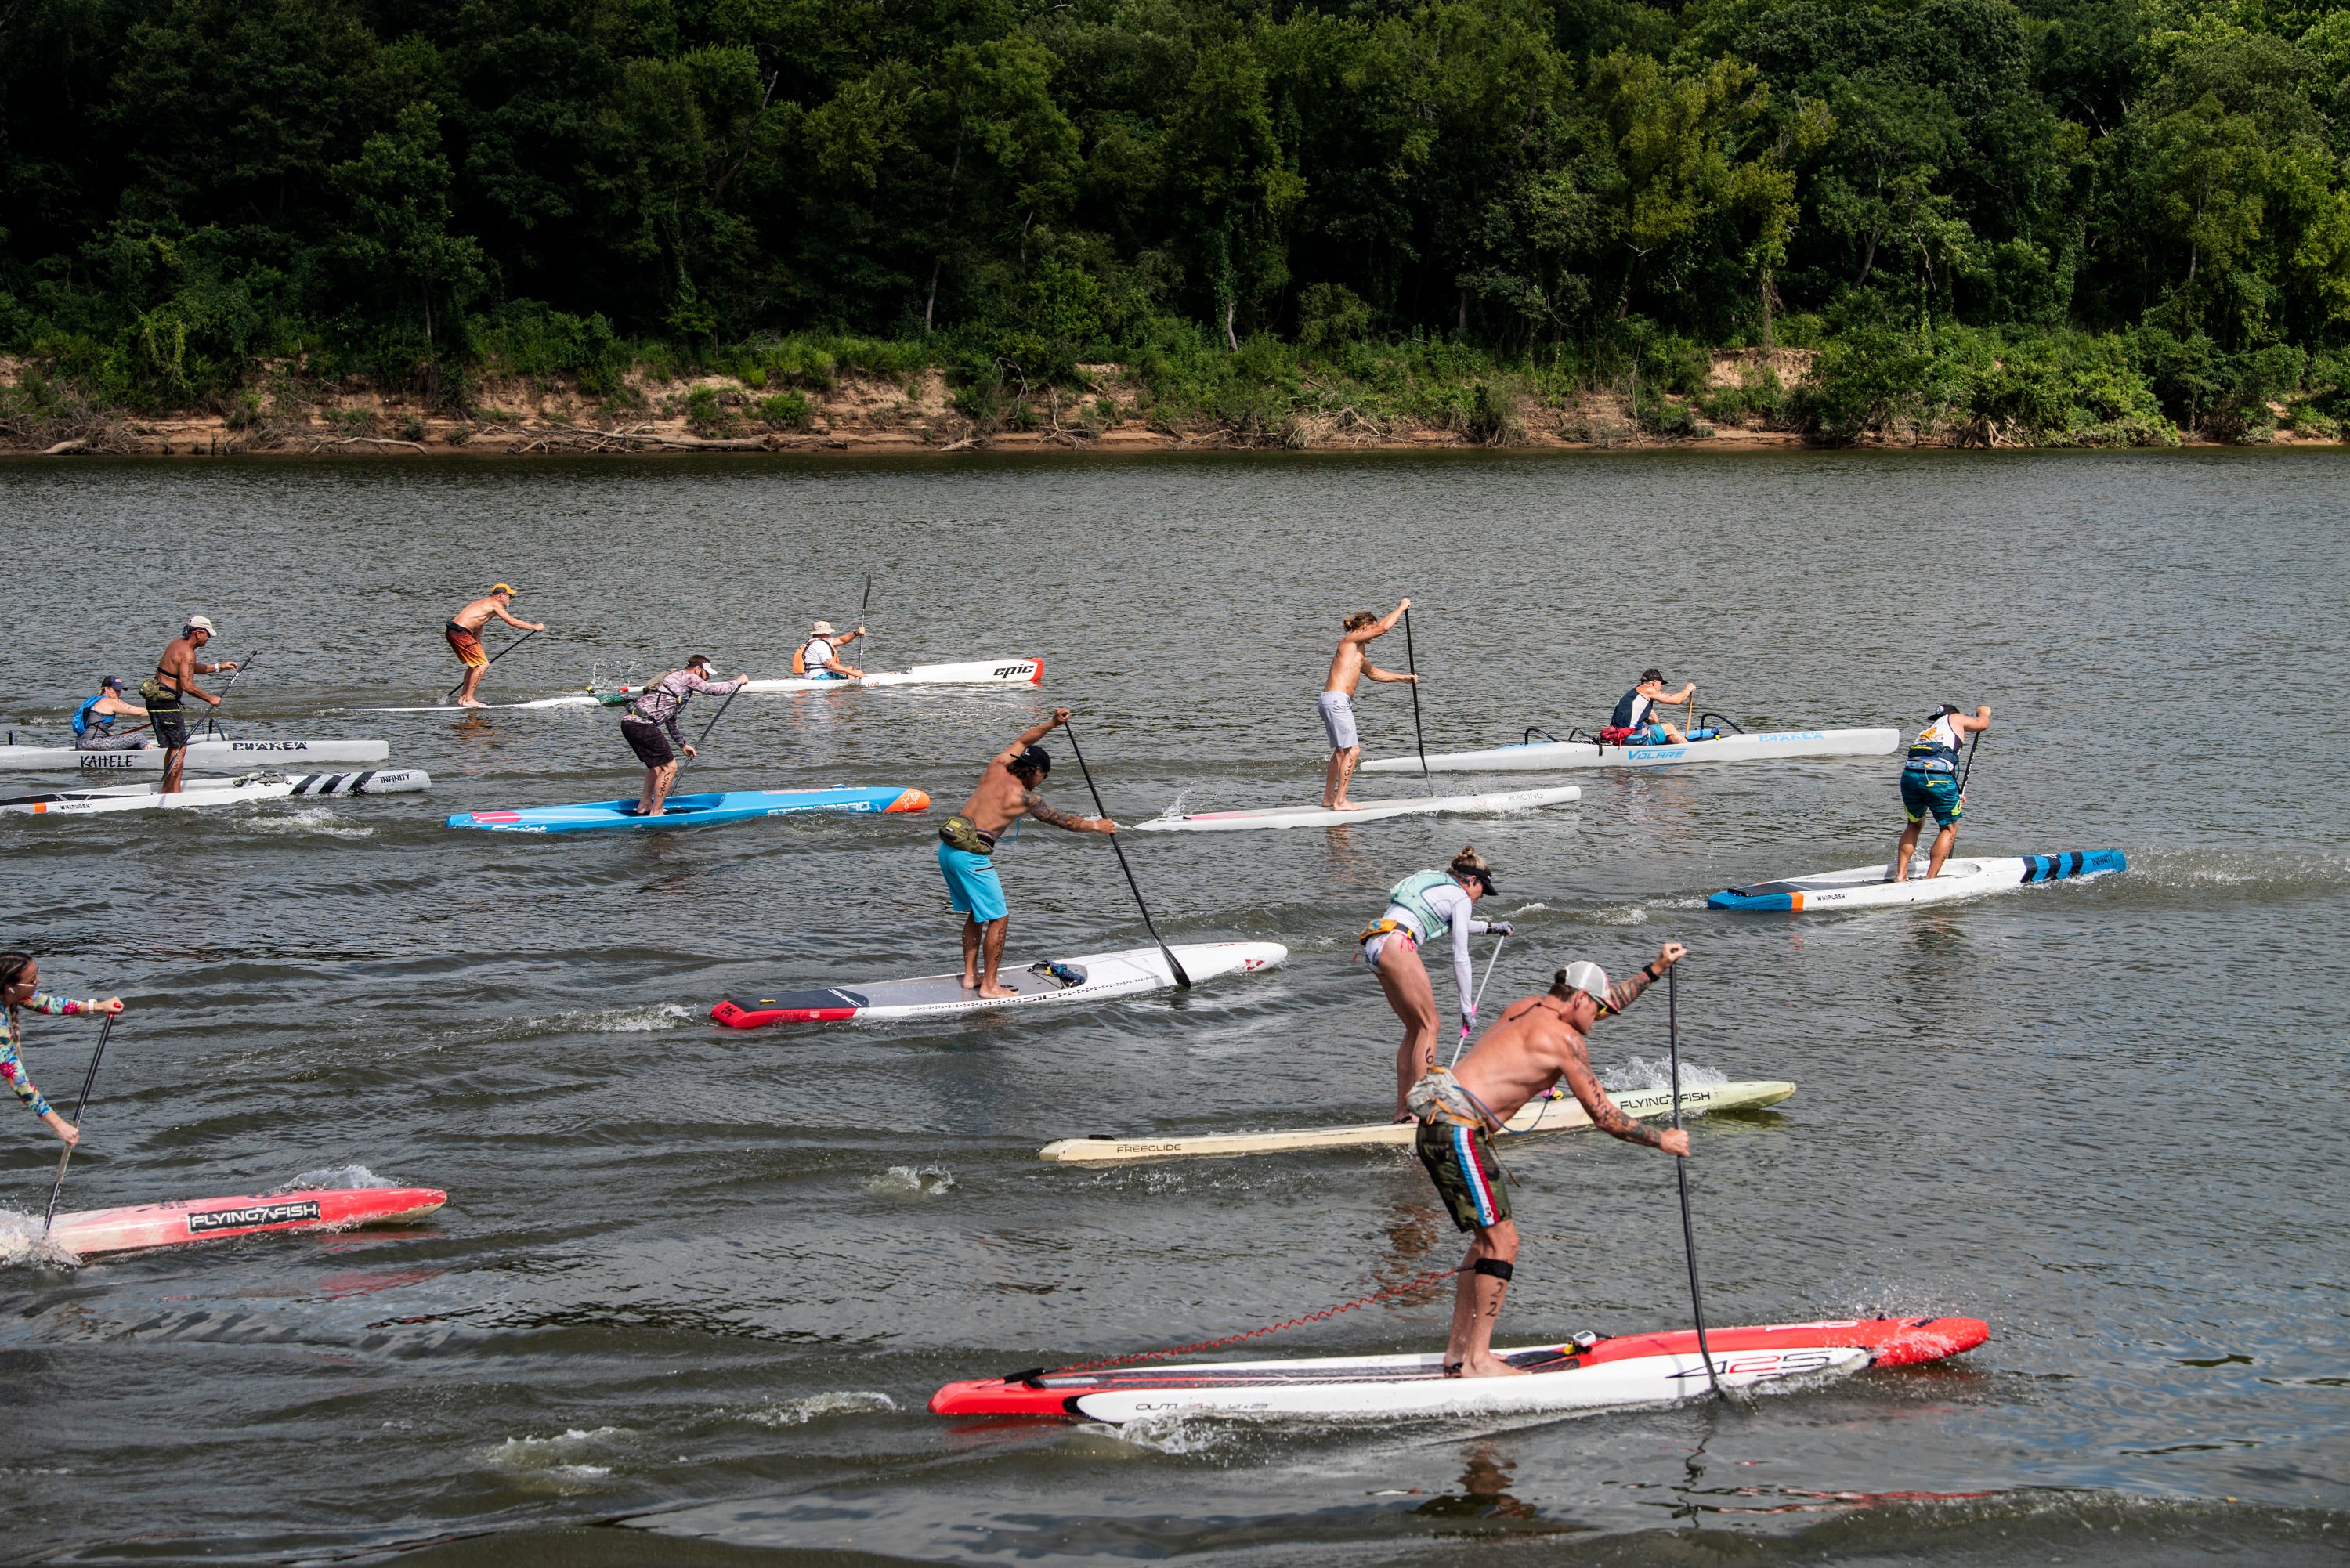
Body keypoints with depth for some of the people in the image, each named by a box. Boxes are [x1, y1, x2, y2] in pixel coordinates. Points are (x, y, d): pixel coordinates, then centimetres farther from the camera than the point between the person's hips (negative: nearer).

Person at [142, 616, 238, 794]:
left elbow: (189, 669, 31)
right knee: (179, 748, -6)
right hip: (166, 701, -10)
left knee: (175, 746, 17)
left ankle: (174, 790, 19)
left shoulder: (177, 643, 14)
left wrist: (219, 667, 31)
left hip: (156, 697, 10)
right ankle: (167, 790, -7)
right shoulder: (187, 653, -17)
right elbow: (187, 685, -24)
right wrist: (210, 699, -13)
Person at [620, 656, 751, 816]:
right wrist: (738, 682, 15)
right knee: (669, 767, -3)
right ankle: (656, 812, -1)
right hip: (641, 724, -10)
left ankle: (644, 806, 29)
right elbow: (716, 690, -2)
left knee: (658, 765, 25)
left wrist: (683, 744, 42)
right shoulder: (686, 678, -1)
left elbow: (671, 720, 37)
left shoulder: (674, 679, 29)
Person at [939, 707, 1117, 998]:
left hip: (947, 848, 8)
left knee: (977, 913, 22)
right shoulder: (1025, 797, -6)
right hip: (971, 855, -8)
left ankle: (970, 975, 26)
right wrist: (1097, 826, 18)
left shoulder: (996, 768, 10)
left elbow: (1023, 740, 27)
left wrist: (1052, 723, 20)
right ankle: (989, 986, 3)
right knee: (999, 918, 2)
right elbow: (1065, 822, 5)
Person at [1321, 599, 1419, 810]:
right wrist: (1401, 608, 0)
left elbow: (1374, 673, 37)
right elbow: (1384, 627, -13)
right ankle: (1340, 801, -12)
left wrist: (1403, 678, 36)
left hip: (1334, 701, 11)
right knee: (1353, 750, -11)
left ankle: (1329, 798, 26)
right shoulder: (1350, 640, -5)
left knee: (1340, 751, 19)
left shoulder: (1356, 651, 24)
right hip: (1337, 699, -11)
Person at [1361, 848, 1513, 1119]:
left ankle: (1403, 1111, 12)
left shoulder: (1434, 884, 29)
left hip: (1374, 947, 9)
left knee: (1415, 1028, 14)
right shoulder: (1460, 897, 4)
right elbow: (1460, 958, 2)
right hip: (1397, 945, -9)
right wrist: (1467, 1005, 8)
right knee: (1429, 1025, -3)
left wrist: (1489, 927, 60)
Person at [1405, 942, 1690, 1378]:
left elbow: (1607, 1002, 37)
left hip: (1436, 1126, 10)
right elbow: (1603, 1115, -4)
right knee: (1502, 1240, -6)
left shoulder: (1528, 1007, 19)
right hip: (1460, 1130, -10)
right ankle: (1477, 1360, -7)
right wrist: (1661, 1140, 6)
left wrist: (1656, 968, 39)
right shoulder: (1565, 1041, -7)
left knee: (1488, 1238, 16)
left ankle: (1458, 1353, 17)